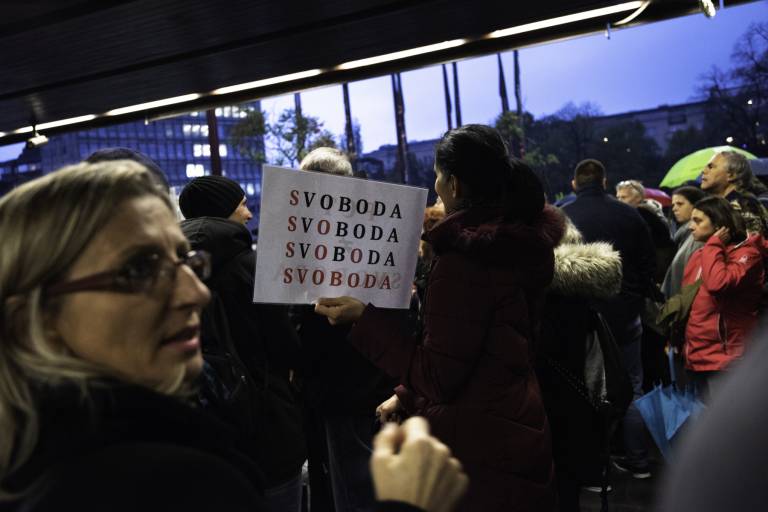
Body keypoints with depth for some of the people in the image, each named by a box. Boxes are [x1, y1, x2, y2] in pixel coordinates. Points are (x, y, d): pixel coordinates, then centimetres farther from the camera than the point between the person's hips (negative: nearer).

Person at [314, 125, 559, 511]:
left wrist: (364, 318, -21)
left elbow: (438, 377, -23)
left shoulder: (463, 259, -24)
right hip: (515, 435, 8)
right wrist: (408, 395, 16)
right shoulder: (520, 241, 5)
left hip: (477, 451, -8)